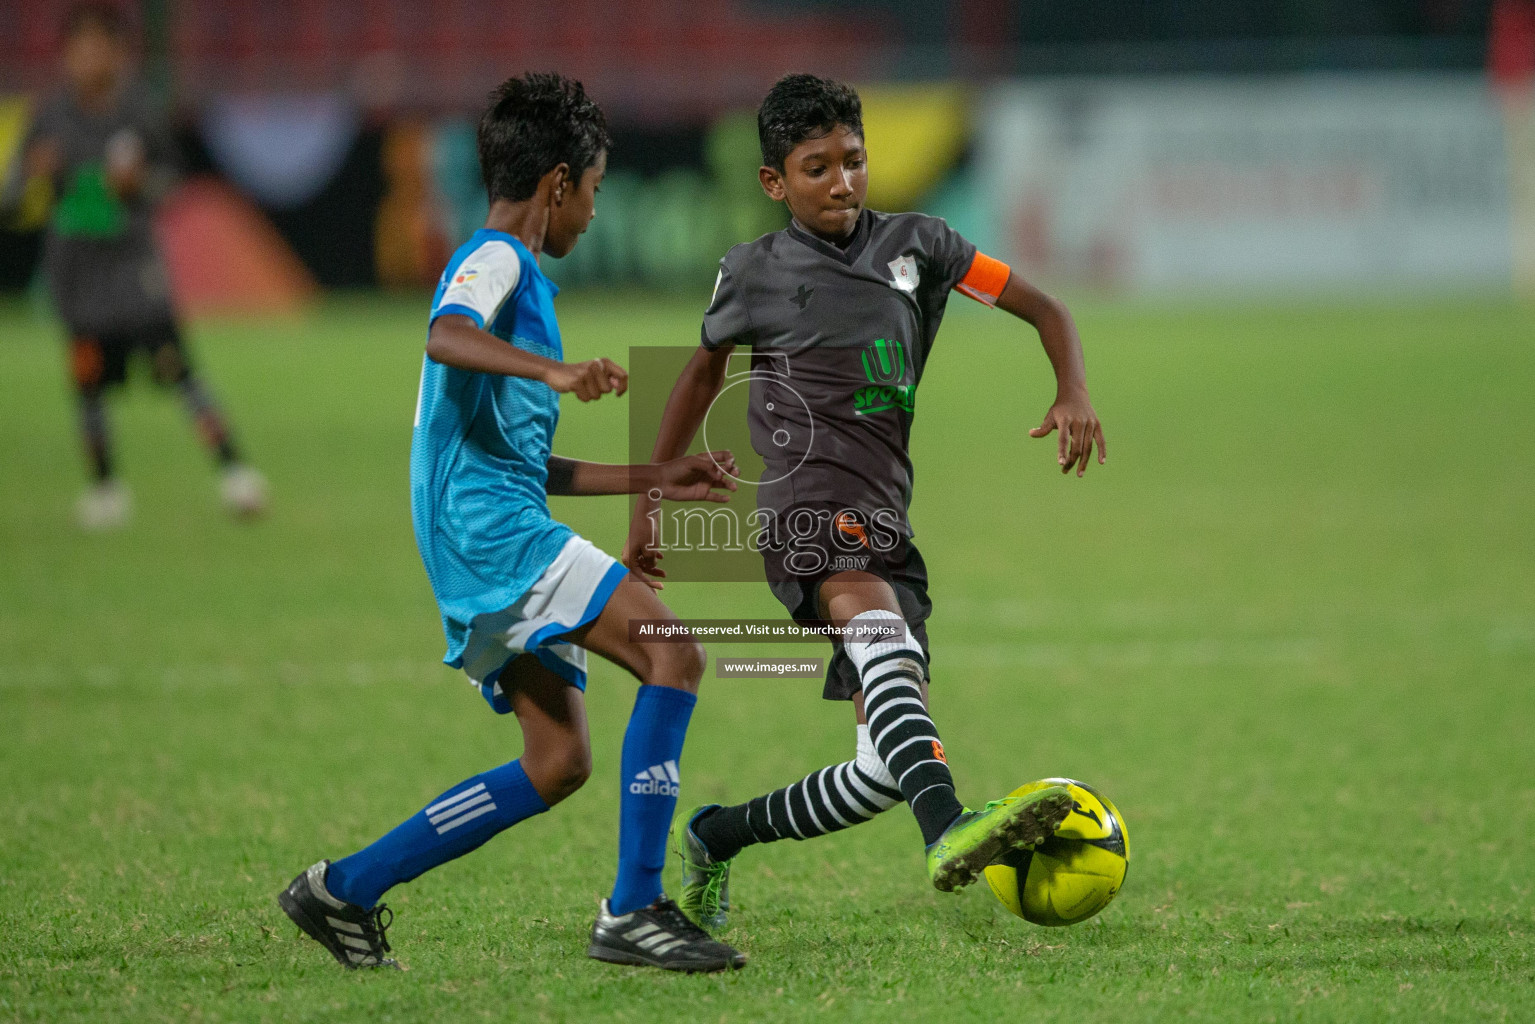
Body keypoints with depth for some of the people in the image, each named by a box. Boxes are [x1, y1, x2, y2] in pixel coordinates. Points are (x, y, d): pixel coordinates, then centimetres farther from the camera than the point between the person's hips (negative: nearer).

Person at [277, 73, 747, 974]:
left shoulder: (510, 270, 28)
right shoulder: (497, 258, -2)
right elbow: (446, 337, -27)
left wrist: (655, 479, 31)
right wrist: (556, 372, -42)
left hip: (494, 537, 10)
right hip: (490, 527, -10)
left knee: (559, 764, 8)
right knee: (675, 656, -18)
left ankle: (347, 889, 13)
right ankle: (634, 911, -22)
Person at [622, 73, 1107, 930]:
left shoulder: (914, 244, 14)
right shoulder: (756, 273, 9)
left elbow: (1044, 309, 14)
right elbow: (704, 373, 26)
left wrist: (1073, 393, -6)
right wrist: (650, 503, 29)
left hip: (885, 523, 5)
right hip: (809, 508, -5)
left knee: (886, 773, 1)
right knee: (880, 625, -39)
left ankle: (715, 838, 24)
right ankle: (951, 829, -60)